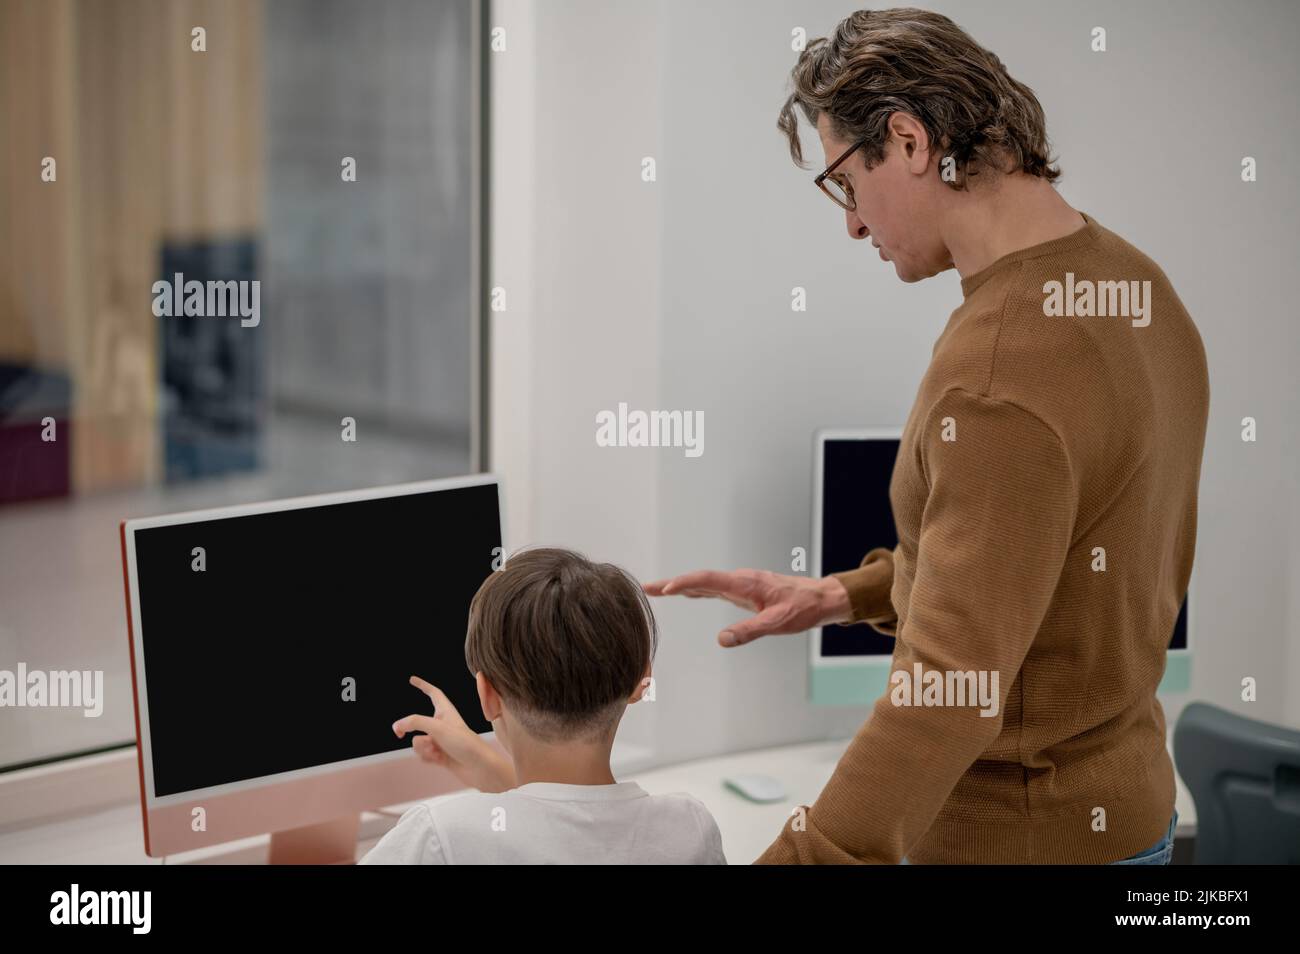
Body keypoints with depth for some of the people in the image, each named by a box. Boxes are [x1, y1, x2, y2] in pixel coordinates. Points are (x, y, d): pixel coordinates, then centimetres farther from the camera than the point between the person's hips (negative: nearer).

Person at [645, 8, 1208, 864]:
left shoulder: (998, 376, -28)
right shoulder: (1138, 285, 2)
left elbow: (951, 691, -32)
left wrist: (802, 856, -34)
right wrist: (845, 596, 9)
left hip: (1015, 832, -9)